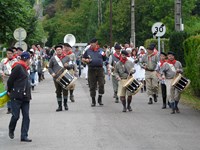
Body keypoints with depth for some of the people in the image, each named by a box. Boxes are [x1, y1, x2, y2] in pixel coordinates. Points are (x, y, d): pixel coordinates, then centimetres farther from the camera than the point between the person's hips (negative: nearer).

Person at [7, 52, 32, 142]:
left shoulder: (24, 68, 18)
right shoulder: (18, 67, -10)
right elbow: (10, 80, -10)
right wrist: (10, 91, 2)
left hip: (25, 97, 8)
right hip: (17, 97, -8)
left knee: (26, 117, 2)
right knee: (15, 116, -4)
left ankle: (24, 136, 4)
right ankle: (11, 130, 23)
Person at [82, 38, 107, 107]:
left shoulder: (100, 50, 7)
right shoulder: (88, 51, 5)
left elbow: (104, 59, 16)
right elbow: (82, 58, 11)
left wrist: (104, 56, -3)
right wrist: (86, 60, -7)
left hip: (100, 69, 0)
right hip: (91, 69, 0)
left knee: (101, 84, -5)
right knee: (92, 86, 4)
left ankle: (100, 99, 12)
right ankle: (93, 101, 13)